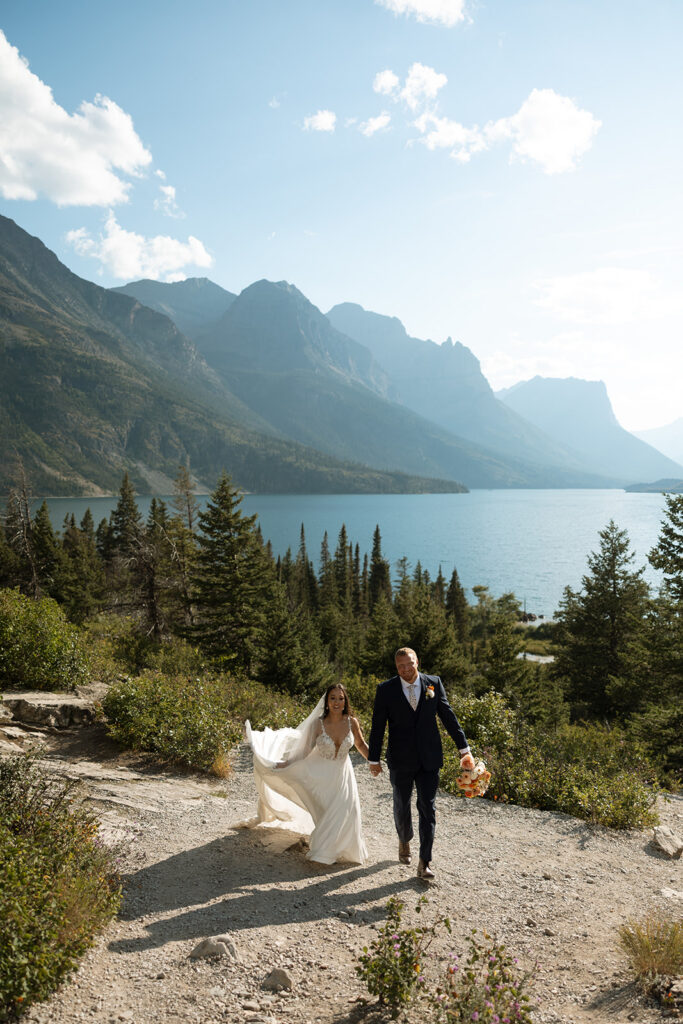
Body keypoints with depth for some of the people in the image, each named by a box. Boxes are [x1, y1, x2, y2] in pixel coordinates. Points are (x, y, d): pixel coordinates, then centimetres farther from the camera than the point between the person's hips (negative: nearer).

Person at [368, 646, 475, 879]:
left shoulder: (434, 683, -3)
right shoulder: (386, 690, -8)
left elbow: (448, 717, 1)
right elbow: (377, 727, -4)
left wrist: (464, 749, -1)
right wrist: (374, 759, -2)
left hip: (429, 759, 0)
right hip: (400, 760, 0)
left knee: (428, 808, -1)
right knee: (402, 806, 16)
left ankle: (424, 862, 7)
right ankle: (404, 840, 43)